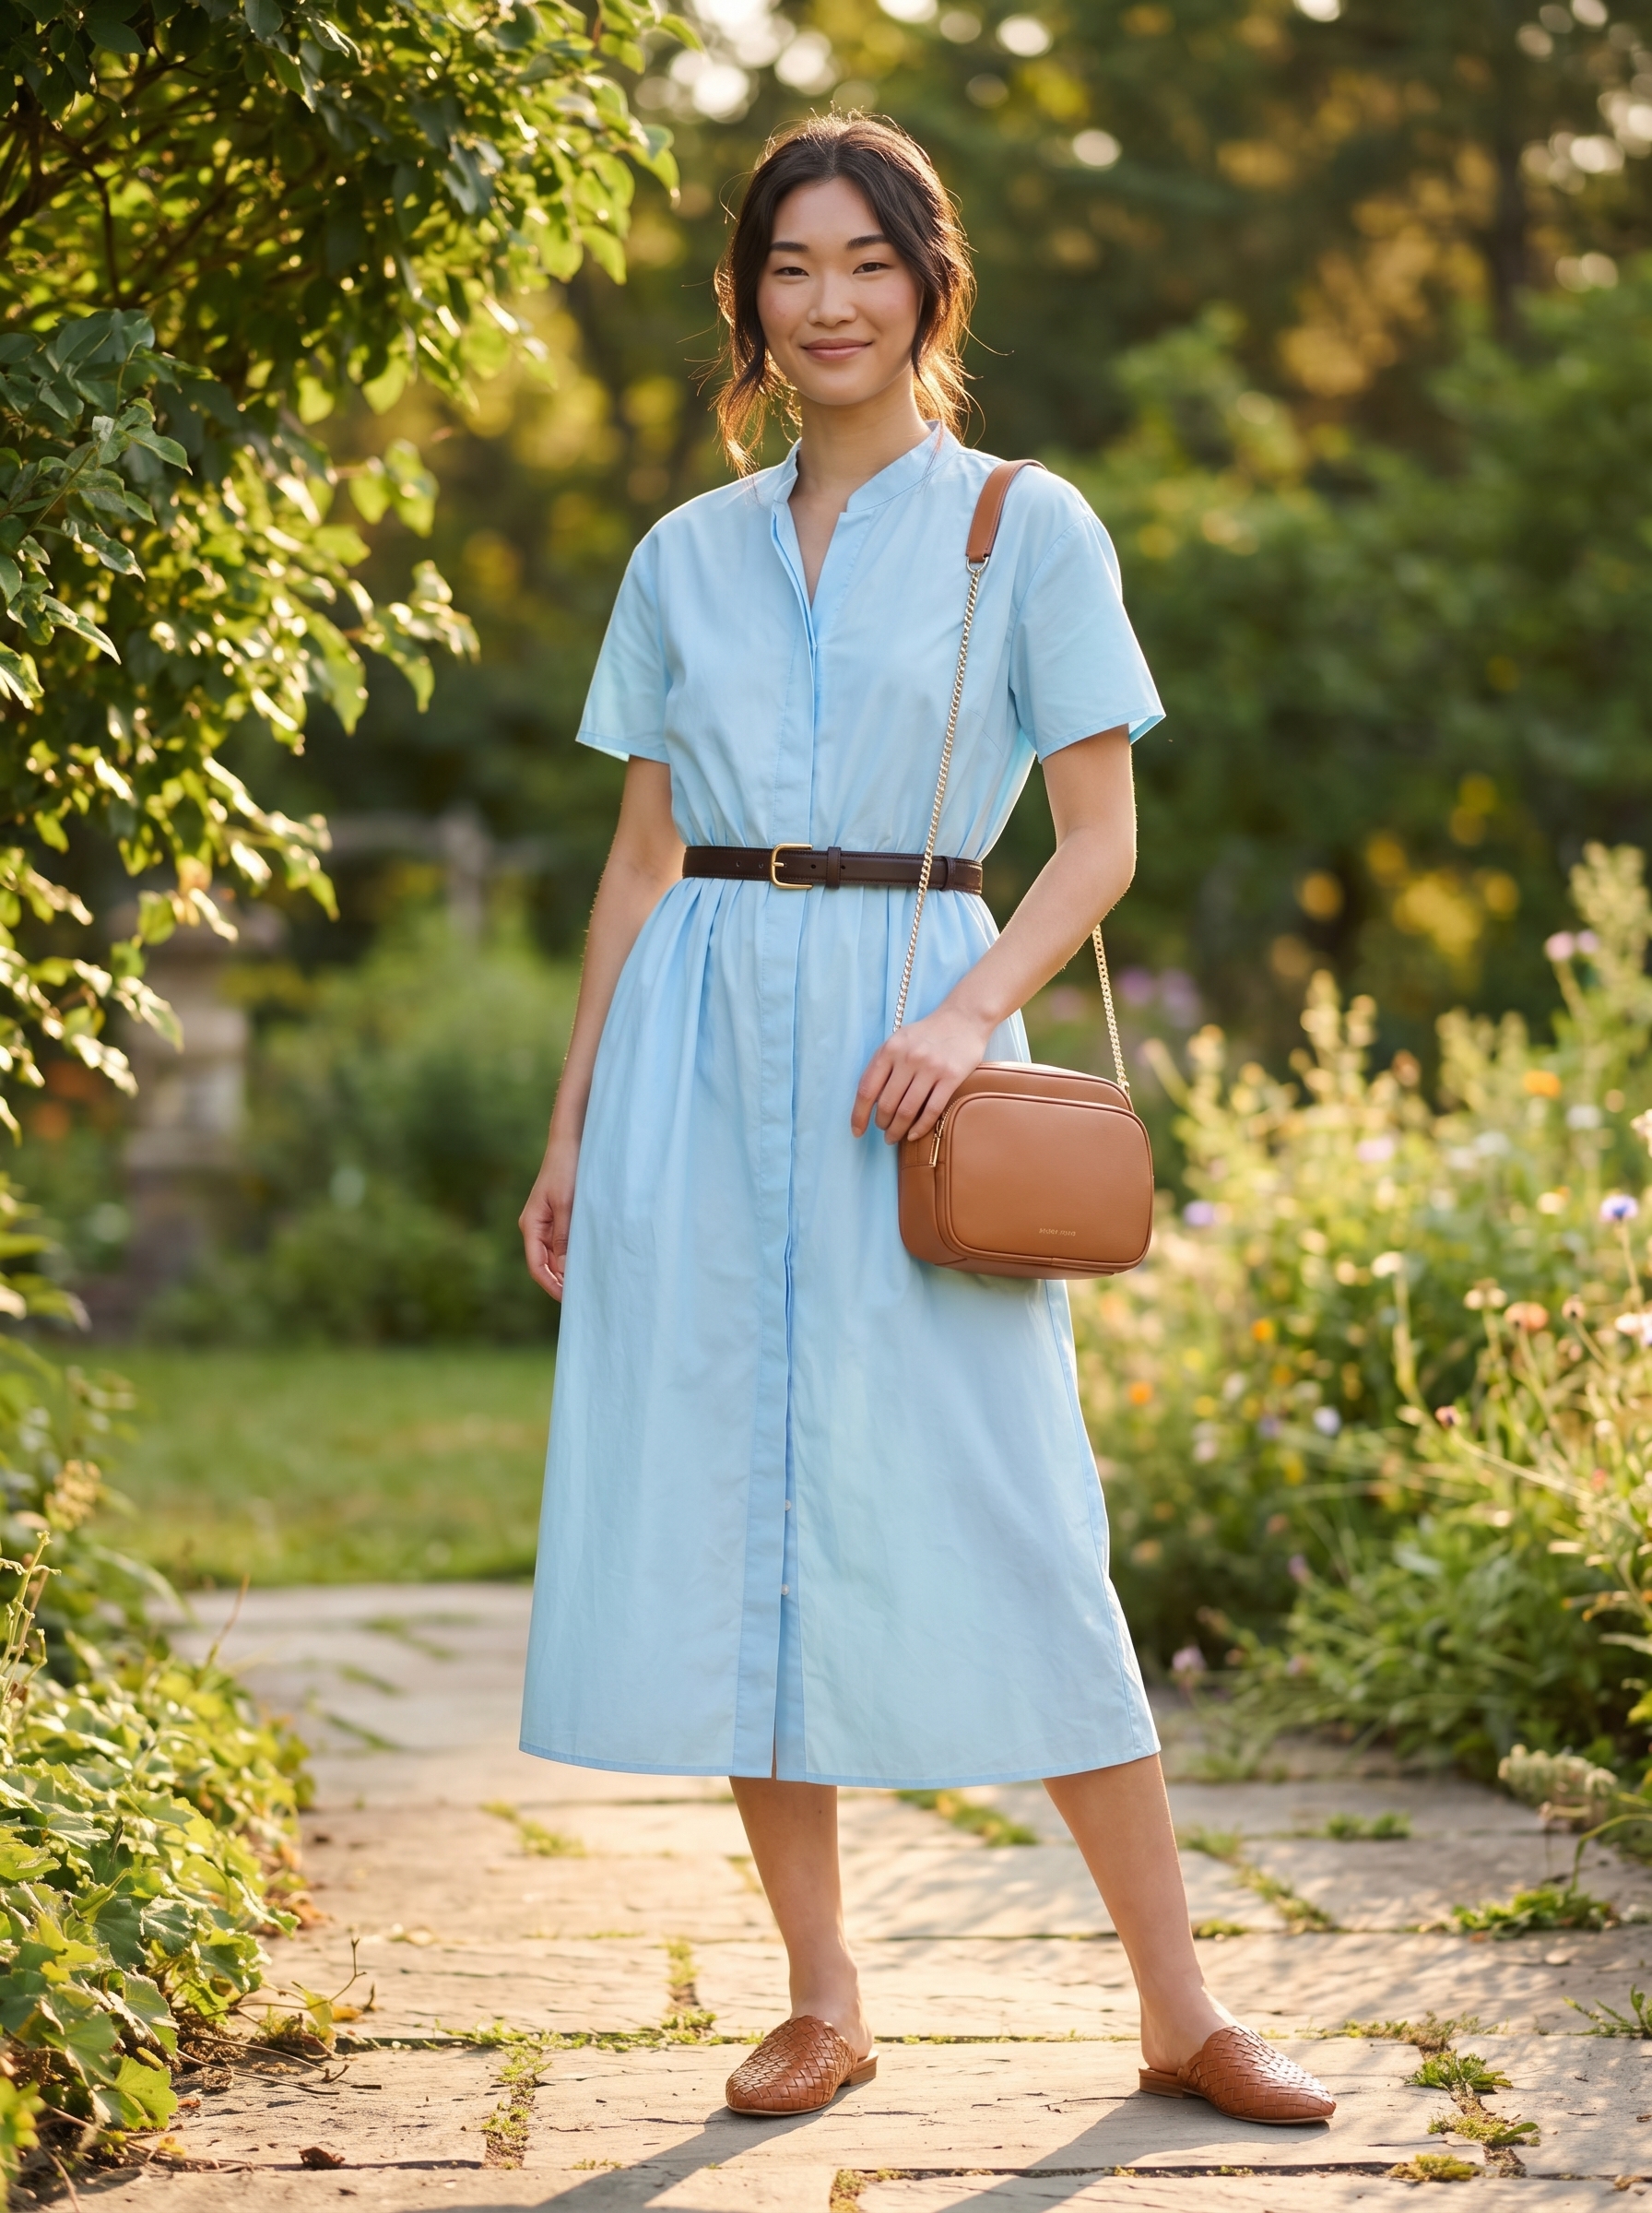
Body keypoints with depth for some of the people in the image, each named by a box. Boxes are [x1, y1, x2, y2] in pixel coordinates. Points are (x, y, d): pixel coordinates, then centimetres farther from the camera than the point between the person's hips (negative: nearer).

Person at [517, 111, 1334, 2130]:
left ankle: (1180, 2012, 4)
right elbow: (641, 858, 15)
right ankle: (819, 2000, 13)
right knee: (726, 1515, 2)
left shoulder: (1029, 530, 3)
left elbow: (1101, 843, -1)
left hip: (905, 1044, -3)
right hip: (700, 1054, 4)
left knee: (999, 1521, -6)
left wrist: (967, 1017, -16)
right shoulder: (687, 557, 12)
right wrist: (571, 1125, 11)